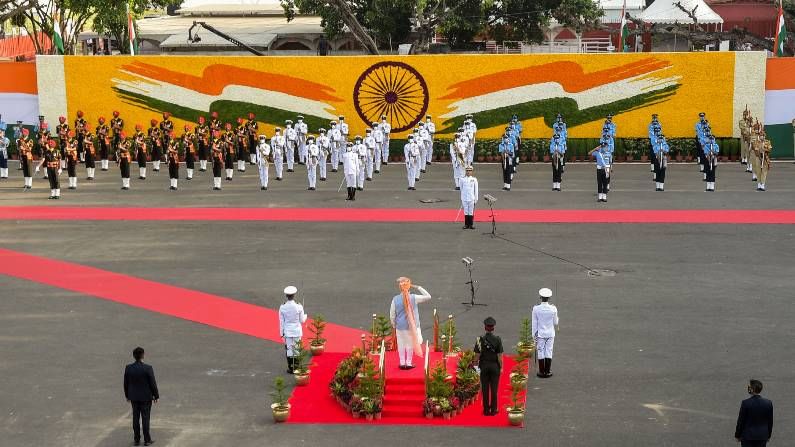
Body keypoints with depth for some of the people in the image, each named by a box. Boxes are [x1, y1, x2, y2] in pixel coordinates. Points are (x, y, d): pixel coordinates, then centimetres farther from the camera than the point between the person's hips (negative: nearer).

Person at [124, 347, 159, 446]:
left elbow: (126, 383, 2)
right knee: (145, 418, 5)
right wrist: (156, 396, -1)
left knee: (136, 418, 12)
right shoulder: (148, 368, -20)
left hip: (134, 397, 3)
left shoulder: (128, 368, -8)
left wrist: (127, 395, 16)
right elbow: (153, 383, -14)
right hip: (146, 397, -3)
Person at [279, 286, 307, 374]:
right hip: (297, 331, 0)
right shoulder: (299, 307, -16)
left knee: (289, 349, 11)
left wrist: (282, 332, 7)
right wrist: (305, 316, 17)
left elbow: (281, 321, -4)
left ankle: (290, 368, 16)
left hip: (287, 331, 0)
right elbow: (302, 320, -5)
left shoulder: (282, 307, -12)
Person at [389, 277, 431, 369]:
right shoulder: (414, 298, -15)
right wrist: (418, 287, -5)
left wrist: (394, 326, 11)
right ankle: (409, 363, 21)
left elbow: (392, 315, -5)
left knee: (401, 345, 14)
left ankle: (402, 363, 20)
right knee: (410, 344, 13)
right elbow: (428, 296, -7)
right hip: (412, 326, 0)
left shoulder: (395, 299, -12)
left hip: (400, 327, 1)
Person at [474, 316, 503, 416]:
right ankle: (493, 410, 10)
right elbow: (500, 356, -10)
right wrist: (501, 367, 1)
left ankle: (486, 410, 10)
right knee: (494, 388, 7)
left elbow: (477, 356, -7)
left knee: (485, 389, 7)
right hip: (495, 366, -1)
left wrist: (476, 365, 6)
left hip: (484, 366, 1)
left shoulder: (480, 339, -8)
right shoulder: (498, 340, -10)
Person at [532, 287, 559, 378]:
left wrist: (534, 335, 3)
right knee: (549, 352, 9)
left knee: (540, 352, 8)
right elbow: (555, 323, -1)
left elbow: (534, 323, -7)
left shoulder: (536, 309, -14)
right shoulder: (553, 309, -12)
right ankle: (547, 371, 13)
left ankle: (541, 372, 12)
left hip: (540, 334, -1)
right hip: (550, 334, 1)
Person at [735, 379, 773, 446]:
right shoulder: (768, 403, -4)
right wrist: (768, 435, 17)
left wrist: (737, 435, 4)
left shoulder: (745, 403, -16)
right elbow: (770, 421, 5)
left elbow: (740, 421, -9)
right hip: (762, 436, 3)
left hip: (748, 436, -3)